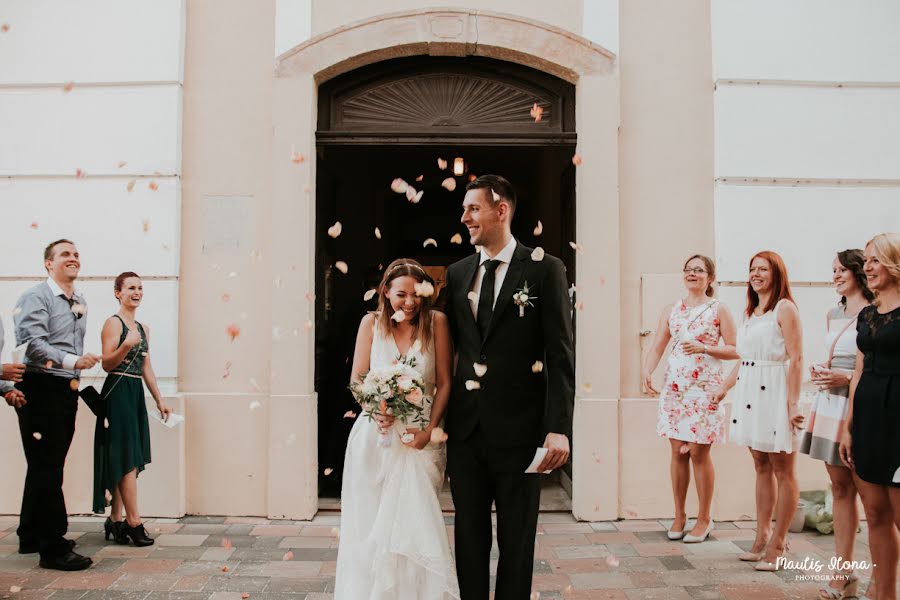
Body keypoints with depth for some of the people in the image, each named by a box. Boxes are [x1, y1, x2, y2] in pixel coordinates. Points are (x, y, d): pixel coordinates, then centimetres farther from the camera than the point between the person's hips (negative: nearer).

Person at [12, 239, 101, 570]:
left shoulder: (80, 302, 15)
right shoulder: (36, 297, -10)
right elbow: (33, 343, -21)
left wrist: (76, 378, 14)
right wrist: (72, 361, -31)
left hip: (67, 390, 9)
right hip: (41, 388, -8)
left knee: (49, 466, 16)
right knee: (46, 468, -6)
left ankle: (31, 536, 29)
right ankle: (54, 548, -1)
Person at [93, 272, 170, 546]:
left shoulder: (143, 328, 16)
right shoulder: (114, 323, -7)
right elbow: (107, 364, -13)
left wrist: (159, 399, 18)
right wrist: (127, 345, -29)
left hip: (136, 393, 8)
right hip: (118, 392, -8)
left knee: (126, 460, 9)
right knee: (127, 458, -7)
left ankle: (116, 519, 15)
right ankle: (133, 521, -3)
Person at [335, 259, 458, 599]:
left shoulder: (436, 322, -3)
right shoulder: (371, 323, 1)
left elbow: (444, 383, 0)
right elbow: (357, 380, 4)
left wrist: (430, 430, -10)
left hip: (421, 437, -1)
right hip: (375, 435, 1)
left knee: (417, 523, -4)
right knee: (371, 524, 6)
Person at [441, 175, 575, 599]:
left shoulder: (544, 269, -4)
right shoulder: (457, 273, 10)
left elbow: (561, 356, -8)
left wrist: (559, 427, -16)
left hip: (519, 429, -4)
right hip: (465, 430, 4)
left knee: (516, 540, 10)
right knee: (469, 537, 14)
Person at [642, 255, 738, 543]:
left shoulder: (719, 309, 0)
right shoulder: (671, 310, 10)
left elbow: (735, 350, -2)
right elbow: (657, 347, 5)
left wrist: (704, 348, -16)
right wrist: (647, 371, -12)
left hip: (705, 388, -3)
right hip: (675, 386, 4)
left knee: (698, 452, -3)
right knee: (678, 451, 6)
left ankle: (704, 519, 12)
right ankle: (679, 516, 18)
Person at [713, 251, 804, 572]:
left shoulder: (785, 308, -6)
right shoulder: (751, 311, 17)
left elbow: (796, 359, -12)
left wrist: (793, 403, -17)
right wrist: (723, 388, 20)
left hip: (775, 393, -7)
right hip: (749, 394, 8)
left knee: (783, 471, 1)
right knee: (761, 468, 12)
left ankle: (777, 546, 6)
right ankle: (761, 539, 18)